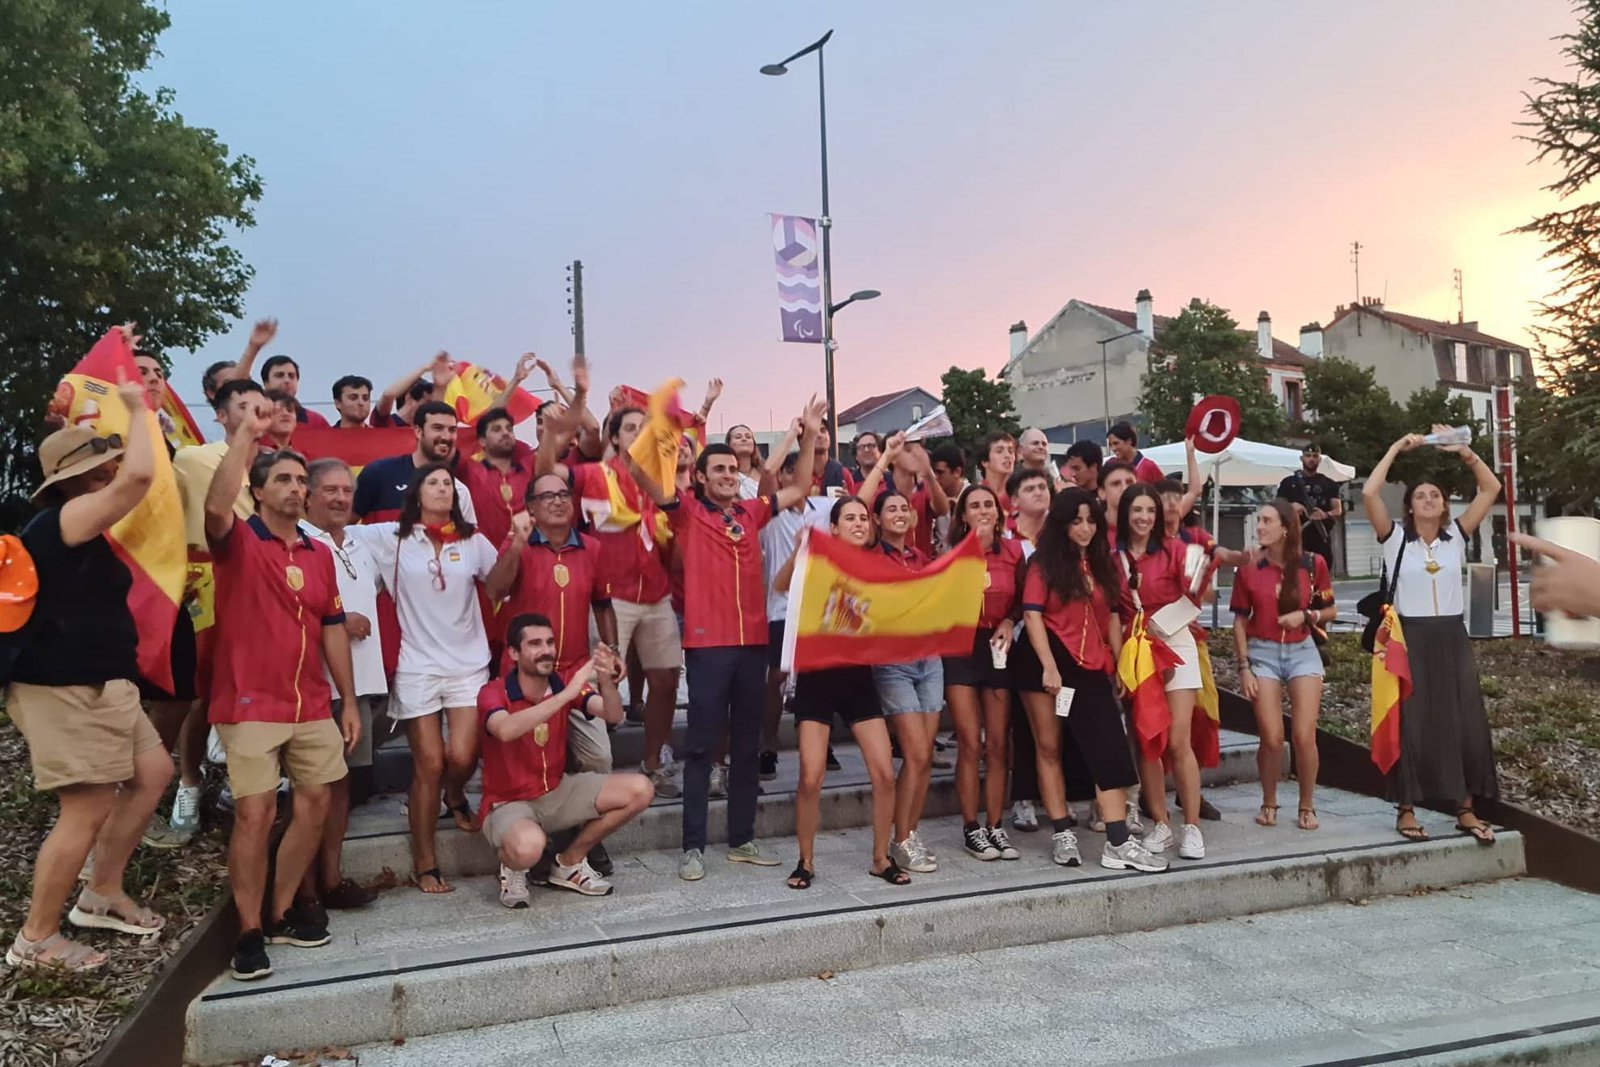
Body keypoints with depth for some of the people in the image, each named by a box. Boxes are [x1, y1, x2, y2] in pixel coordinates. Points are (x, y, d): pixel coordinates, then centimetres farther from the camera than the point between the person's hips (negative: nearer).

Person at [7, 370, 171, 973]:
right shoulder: (64, 518, -17)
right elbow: (140, 475, -29)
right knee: (88, 811, -5)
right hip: (67, 692, -11)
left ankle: (102, 896, 27)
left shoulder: (77, 529, 13)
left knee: (153, 773, 16)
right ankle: (35, 940, 11)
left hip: (97, 685, 11)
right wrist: (137, 408, -16)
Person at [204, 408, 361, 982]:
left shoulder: (320, 553, 12)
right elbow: (215, 506, -29)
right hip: (251, 704, -6)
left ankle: (282, 913, 24)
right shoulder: (239, 541, -4)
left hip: (312, 705, 6)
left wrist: (349, 700, 11)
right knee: (255, 814, -6)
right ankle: (249, 931, 7)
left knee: (314, 803, 9)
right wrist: (246, 434, -30)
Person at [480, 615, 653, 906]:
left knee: (639, 790, -10)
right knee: (528, 846, -40)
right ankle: (512, 869, 1)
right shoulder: (493, 693, -17)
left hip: (558, 792, 6)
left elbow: (613, 716, -17)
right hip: (509, 803, -6)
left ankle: (569, 863, 7)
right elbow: (506, 731, -41)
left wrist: (605, 681, -39)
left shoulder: (563, 684, -3)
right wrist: (566, 694, -44)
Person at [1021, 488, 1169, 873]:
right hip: (1049, 664, -4)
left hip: (1092, 668, 4)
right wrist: (1049, 666, -18)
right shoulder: (1044, 563, -1)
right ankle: (1062, 834, 13)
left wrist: (1119, 664, 8)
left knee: (1110, 749, -4)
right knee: (1049, 747, 3)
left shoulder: (1102, 563, 14)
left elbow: (1112, 617, 15)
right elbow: (1032, 615, -9)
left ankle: (1119, 842, -4)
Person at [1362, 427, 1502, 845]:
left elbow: (1491, 488, 4)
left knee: (1465, 723, 5)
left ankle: (1466, 810, 15)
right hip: (1412, 639, -3)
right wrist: (1396, 449, -10)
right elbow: (1369, 493, -17)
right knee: (1411, 725, 1)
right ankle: (1407, 811, 8)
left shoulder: (1456, 537, 6)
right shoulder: (1396, 539, -4)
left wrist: (1463, 450, -4)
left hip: (1452, 638, 3)